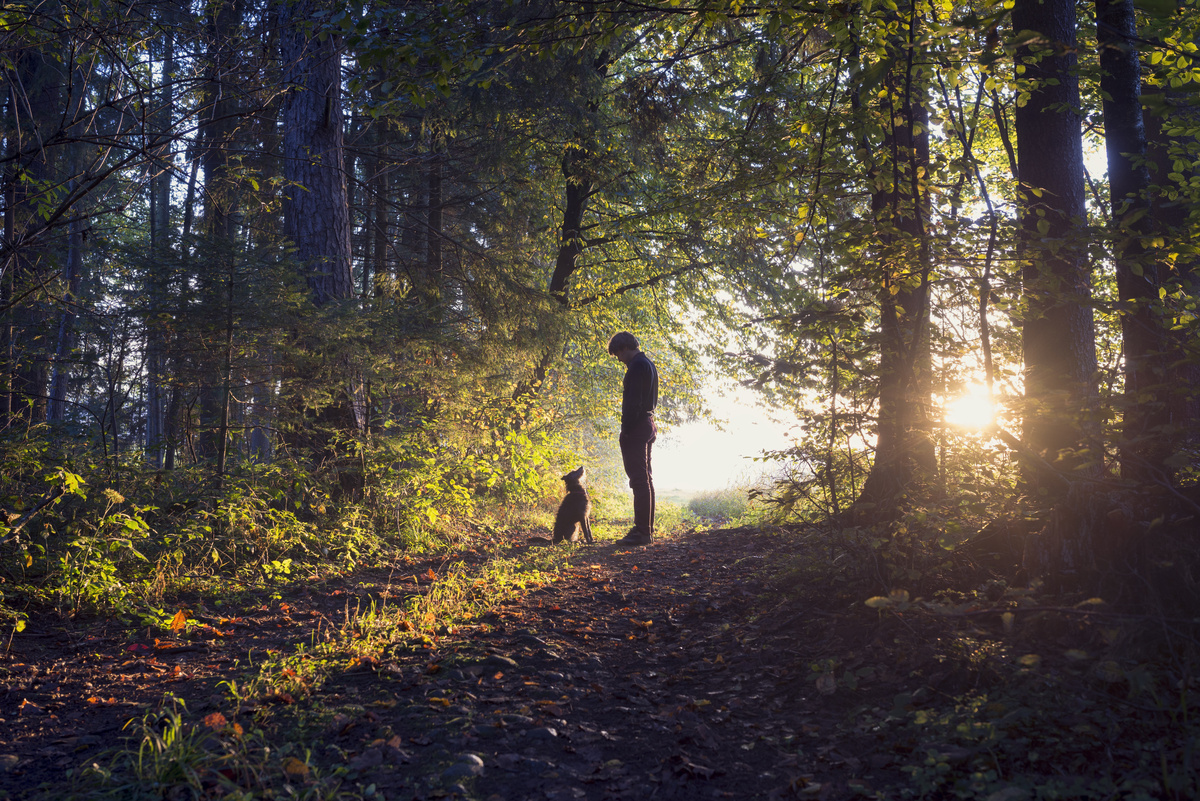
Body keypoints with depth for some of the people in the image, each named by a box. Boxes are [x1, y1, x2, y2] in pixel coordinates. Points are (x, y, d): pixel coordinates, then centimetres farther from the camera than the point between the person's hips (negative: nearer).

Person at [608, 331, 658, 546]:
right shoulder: (649, 365, 17)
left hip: (636, 428, -11)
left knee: (639, 480, -10)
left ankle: (642, 532, -11)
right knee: (645, 479, 14)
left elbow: (633, 402, -21)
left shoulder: (637, 366, -14)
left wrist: (625, 430, -18)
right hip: (647, 425, 11)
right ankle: (646, 529, 20)